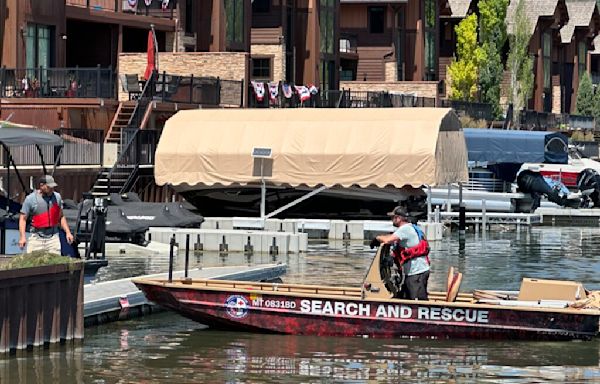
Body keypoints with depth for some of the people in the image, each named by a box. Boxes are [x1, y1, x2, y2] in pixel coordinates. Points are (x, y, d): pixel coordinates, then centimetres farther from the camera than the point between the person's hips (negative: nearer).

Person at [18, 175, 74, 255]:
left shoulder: (57, 197, 10)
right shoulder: (30, 199, -1)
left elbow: (61, 217, 19)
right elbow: (23, 218, 0)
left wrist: (67, 232, 10)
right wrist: (22, 237, -11)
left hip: (53, 238, 2)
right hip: (36, 238, -2)